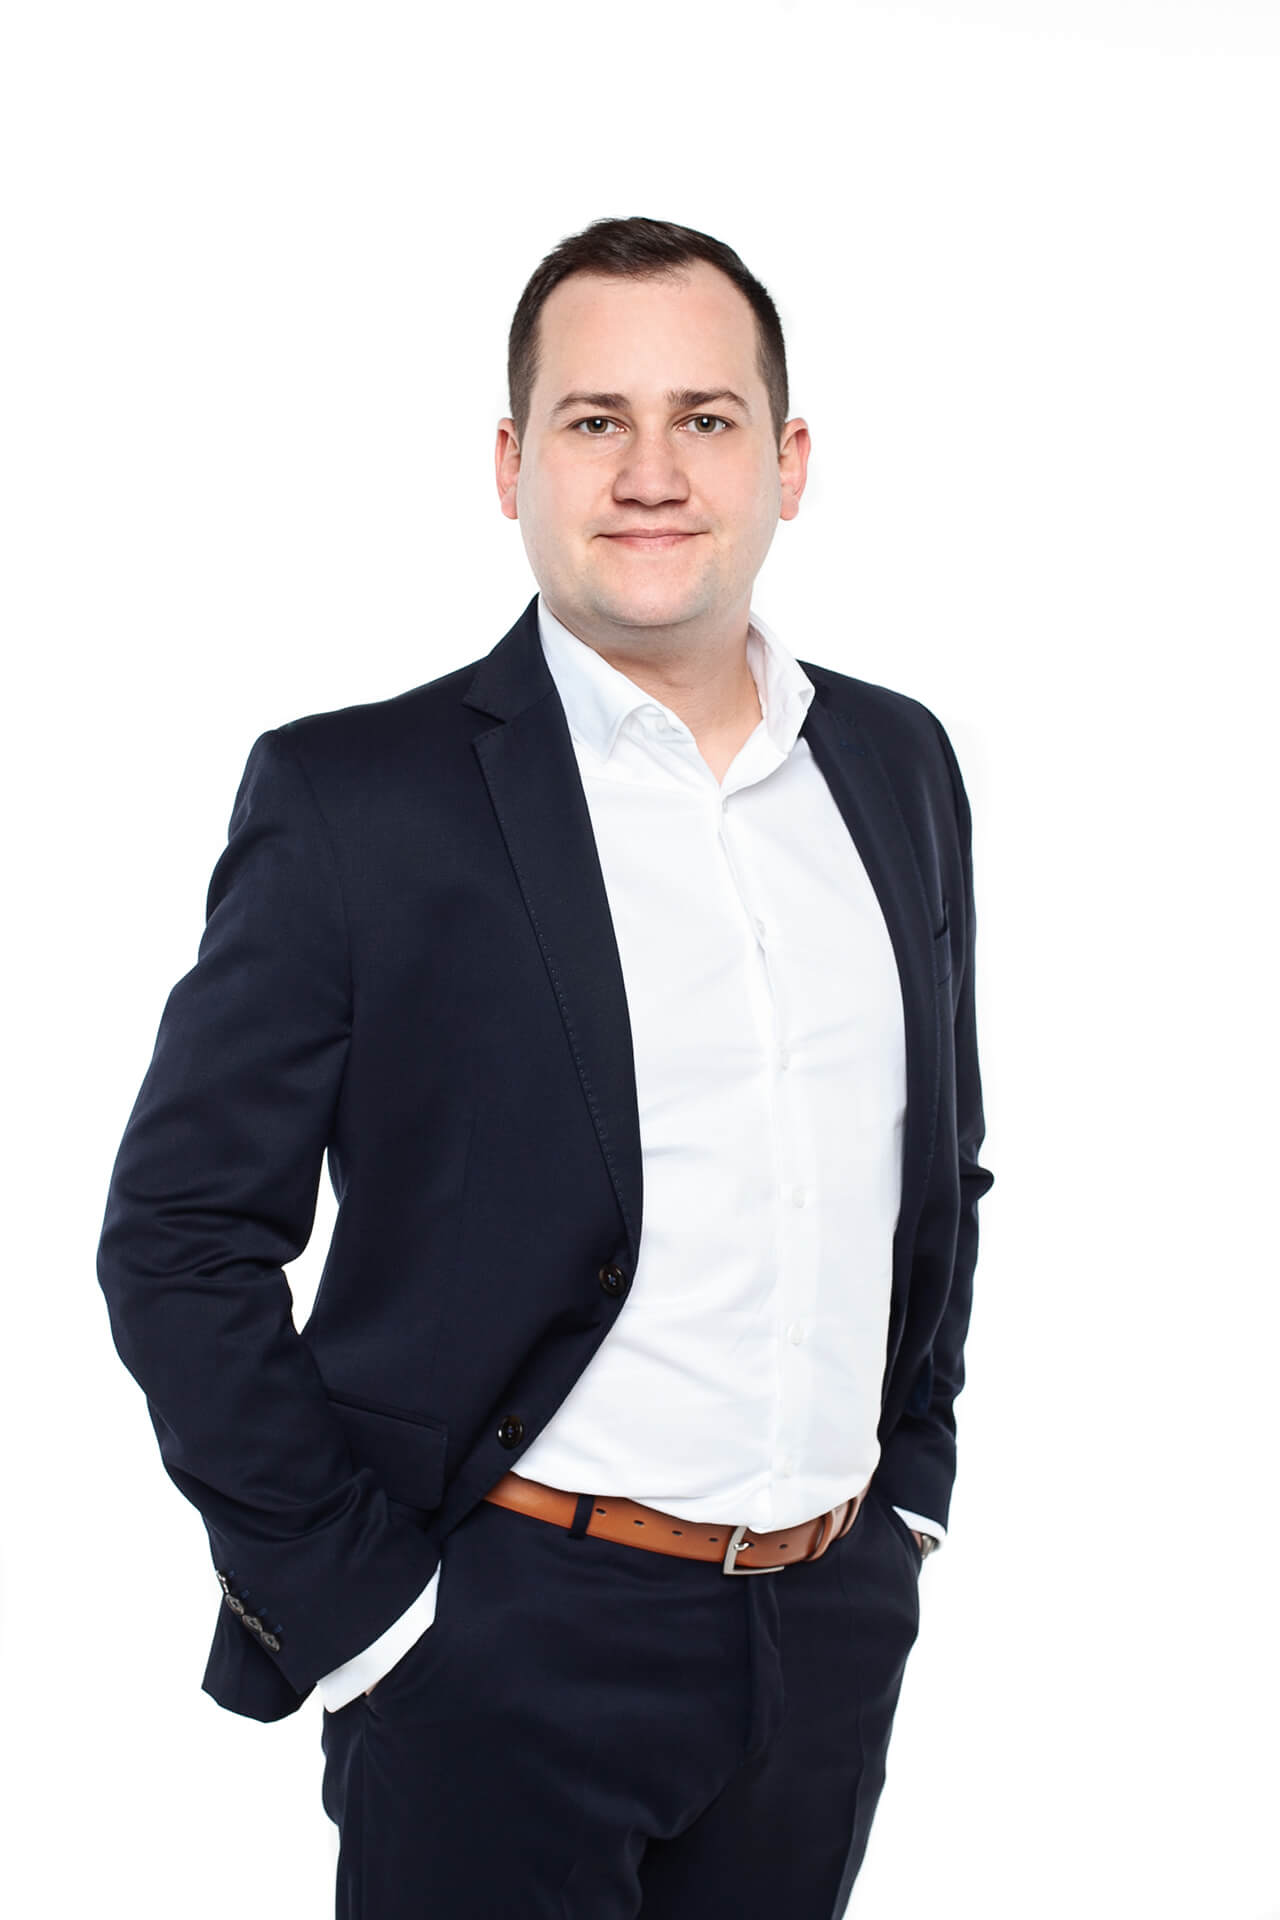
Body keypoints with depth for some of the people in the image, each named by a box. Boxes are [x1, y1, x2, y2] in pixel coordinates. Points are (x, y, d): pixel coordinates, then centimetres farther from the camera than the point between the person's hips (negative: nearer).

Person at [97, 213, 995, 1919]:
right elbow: (179, 1239, -9)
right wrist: (349, 1598, -11)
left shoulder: (899, 766, 6)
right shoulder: (356, 799, -10)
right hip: (503, 1650, -5)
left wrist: (912, 1485, 11)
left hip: (834, 1634, 5)